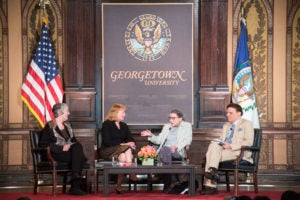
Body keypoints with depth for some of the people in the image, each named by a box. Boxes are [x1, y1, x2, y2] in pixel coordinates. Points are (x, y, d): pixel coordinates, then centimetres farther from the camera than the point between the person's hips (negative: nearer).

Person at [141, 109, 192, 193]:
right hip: (164, 151, 4)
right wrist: (151, 135, 4)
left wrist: (176, 147, -16)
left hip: (178, 152, -4)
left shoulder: (186, 126, 15)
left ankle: (168, 184, -30)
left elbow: (187, 140, -1)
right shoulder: (166, 126, 30)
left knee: (165, 149, -35)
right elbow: (159, 140, 22)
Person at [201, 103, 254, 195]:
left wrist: (231, 146, -15)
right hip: (225, 151, 6)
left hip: (239, 153, -6)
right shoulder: (226, 126, 28)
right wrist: (220, 144, -2)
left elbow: (249, 142, -7)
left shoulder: (246, 124, 6)